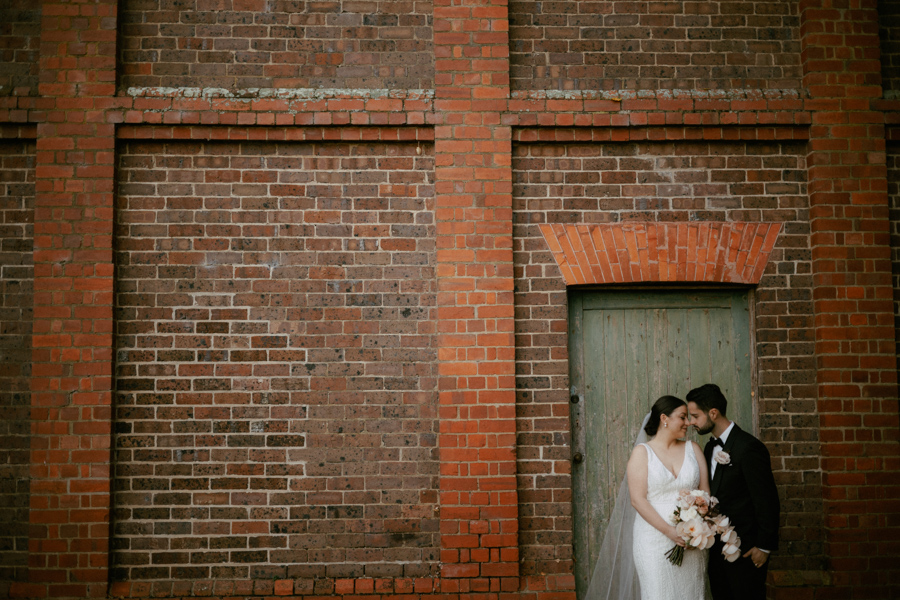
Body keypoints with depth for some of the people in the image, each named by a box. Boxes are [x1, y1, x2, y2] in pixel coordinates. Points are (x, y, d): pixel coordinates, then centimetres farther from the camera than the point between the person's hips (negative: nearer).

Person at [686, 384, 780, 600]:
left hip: (745, 549, -8)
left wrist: (764, 547, -14)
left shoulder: (749, 448, -18)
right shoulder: (710, 448, 9)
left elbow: (767, 500, -17)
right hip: (718, 547, 8)